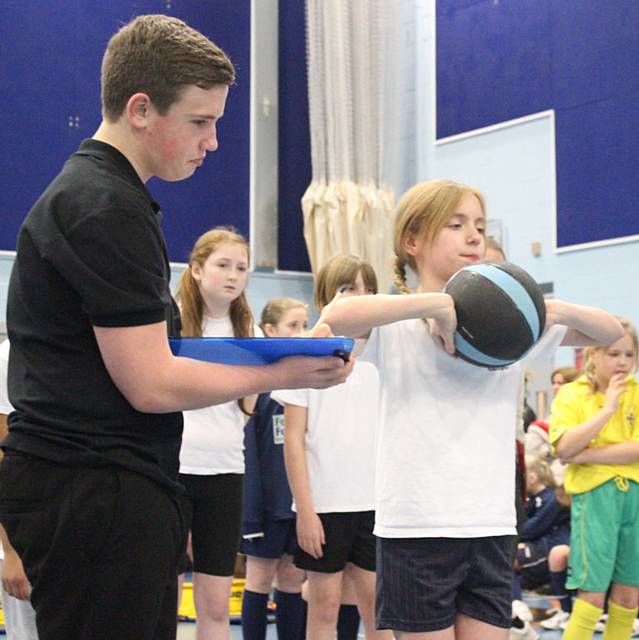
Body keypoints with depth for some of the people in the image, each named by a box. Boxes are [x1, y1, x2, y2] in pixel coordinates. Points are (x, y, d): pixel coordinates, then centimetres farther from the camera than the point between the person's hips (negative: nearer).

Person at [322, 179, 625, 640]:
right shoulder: (397, 324, -4)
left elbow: (611, 332, 15)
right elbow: (336, 317, -26)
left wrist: (557, 309, -6)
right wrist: (435, 302, -27)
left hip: (491, 528, 5)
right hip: (417, 528, -4)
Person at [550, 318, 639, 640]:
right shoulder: (571, 394, 0)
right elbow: (564, 447, -14)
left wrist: (586, 455, -14)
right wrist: (608, 408, -17)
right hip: (594, 493, -3)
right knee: (593, 592, -8)